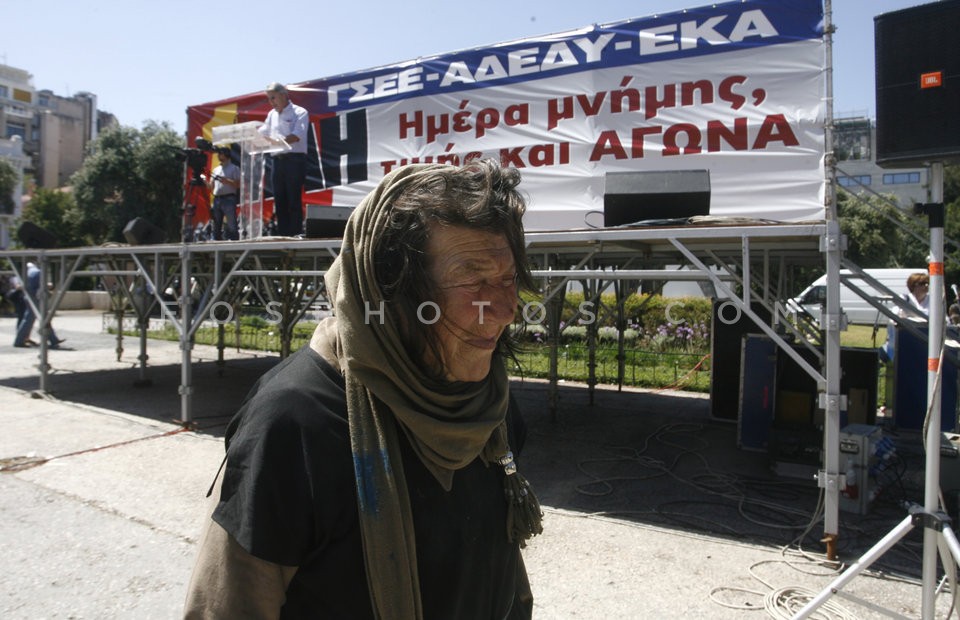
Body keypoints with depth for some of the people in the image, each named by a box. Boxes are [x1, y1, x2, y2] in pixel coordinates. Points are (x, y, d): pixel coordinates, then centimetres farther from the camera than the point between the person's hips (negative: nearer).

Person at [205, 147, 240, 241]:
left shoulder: (234, 168, 4)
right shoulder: (216, 169, 21)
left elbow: (238, 184, -5)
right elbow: (211, 186, 17)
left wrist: (226, 181, -16)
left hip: (228, 199, -6)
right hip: (217, 200, 6)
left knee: (232, 226, -11)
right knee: (216, 227, 8)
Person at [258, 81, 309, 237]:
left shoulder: (299, 112, -1)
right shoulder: (271, 115, 20)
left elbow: (297, 136, -15)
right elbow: (262, 134, 17)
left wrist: (277, 141, -29)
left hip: (294, 160, -6)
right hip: (277, 161, 6)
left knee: (294, 201, -7)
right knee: (279, 201, 5)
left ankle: (296, 235, -6)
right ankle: (282, 235, 9)